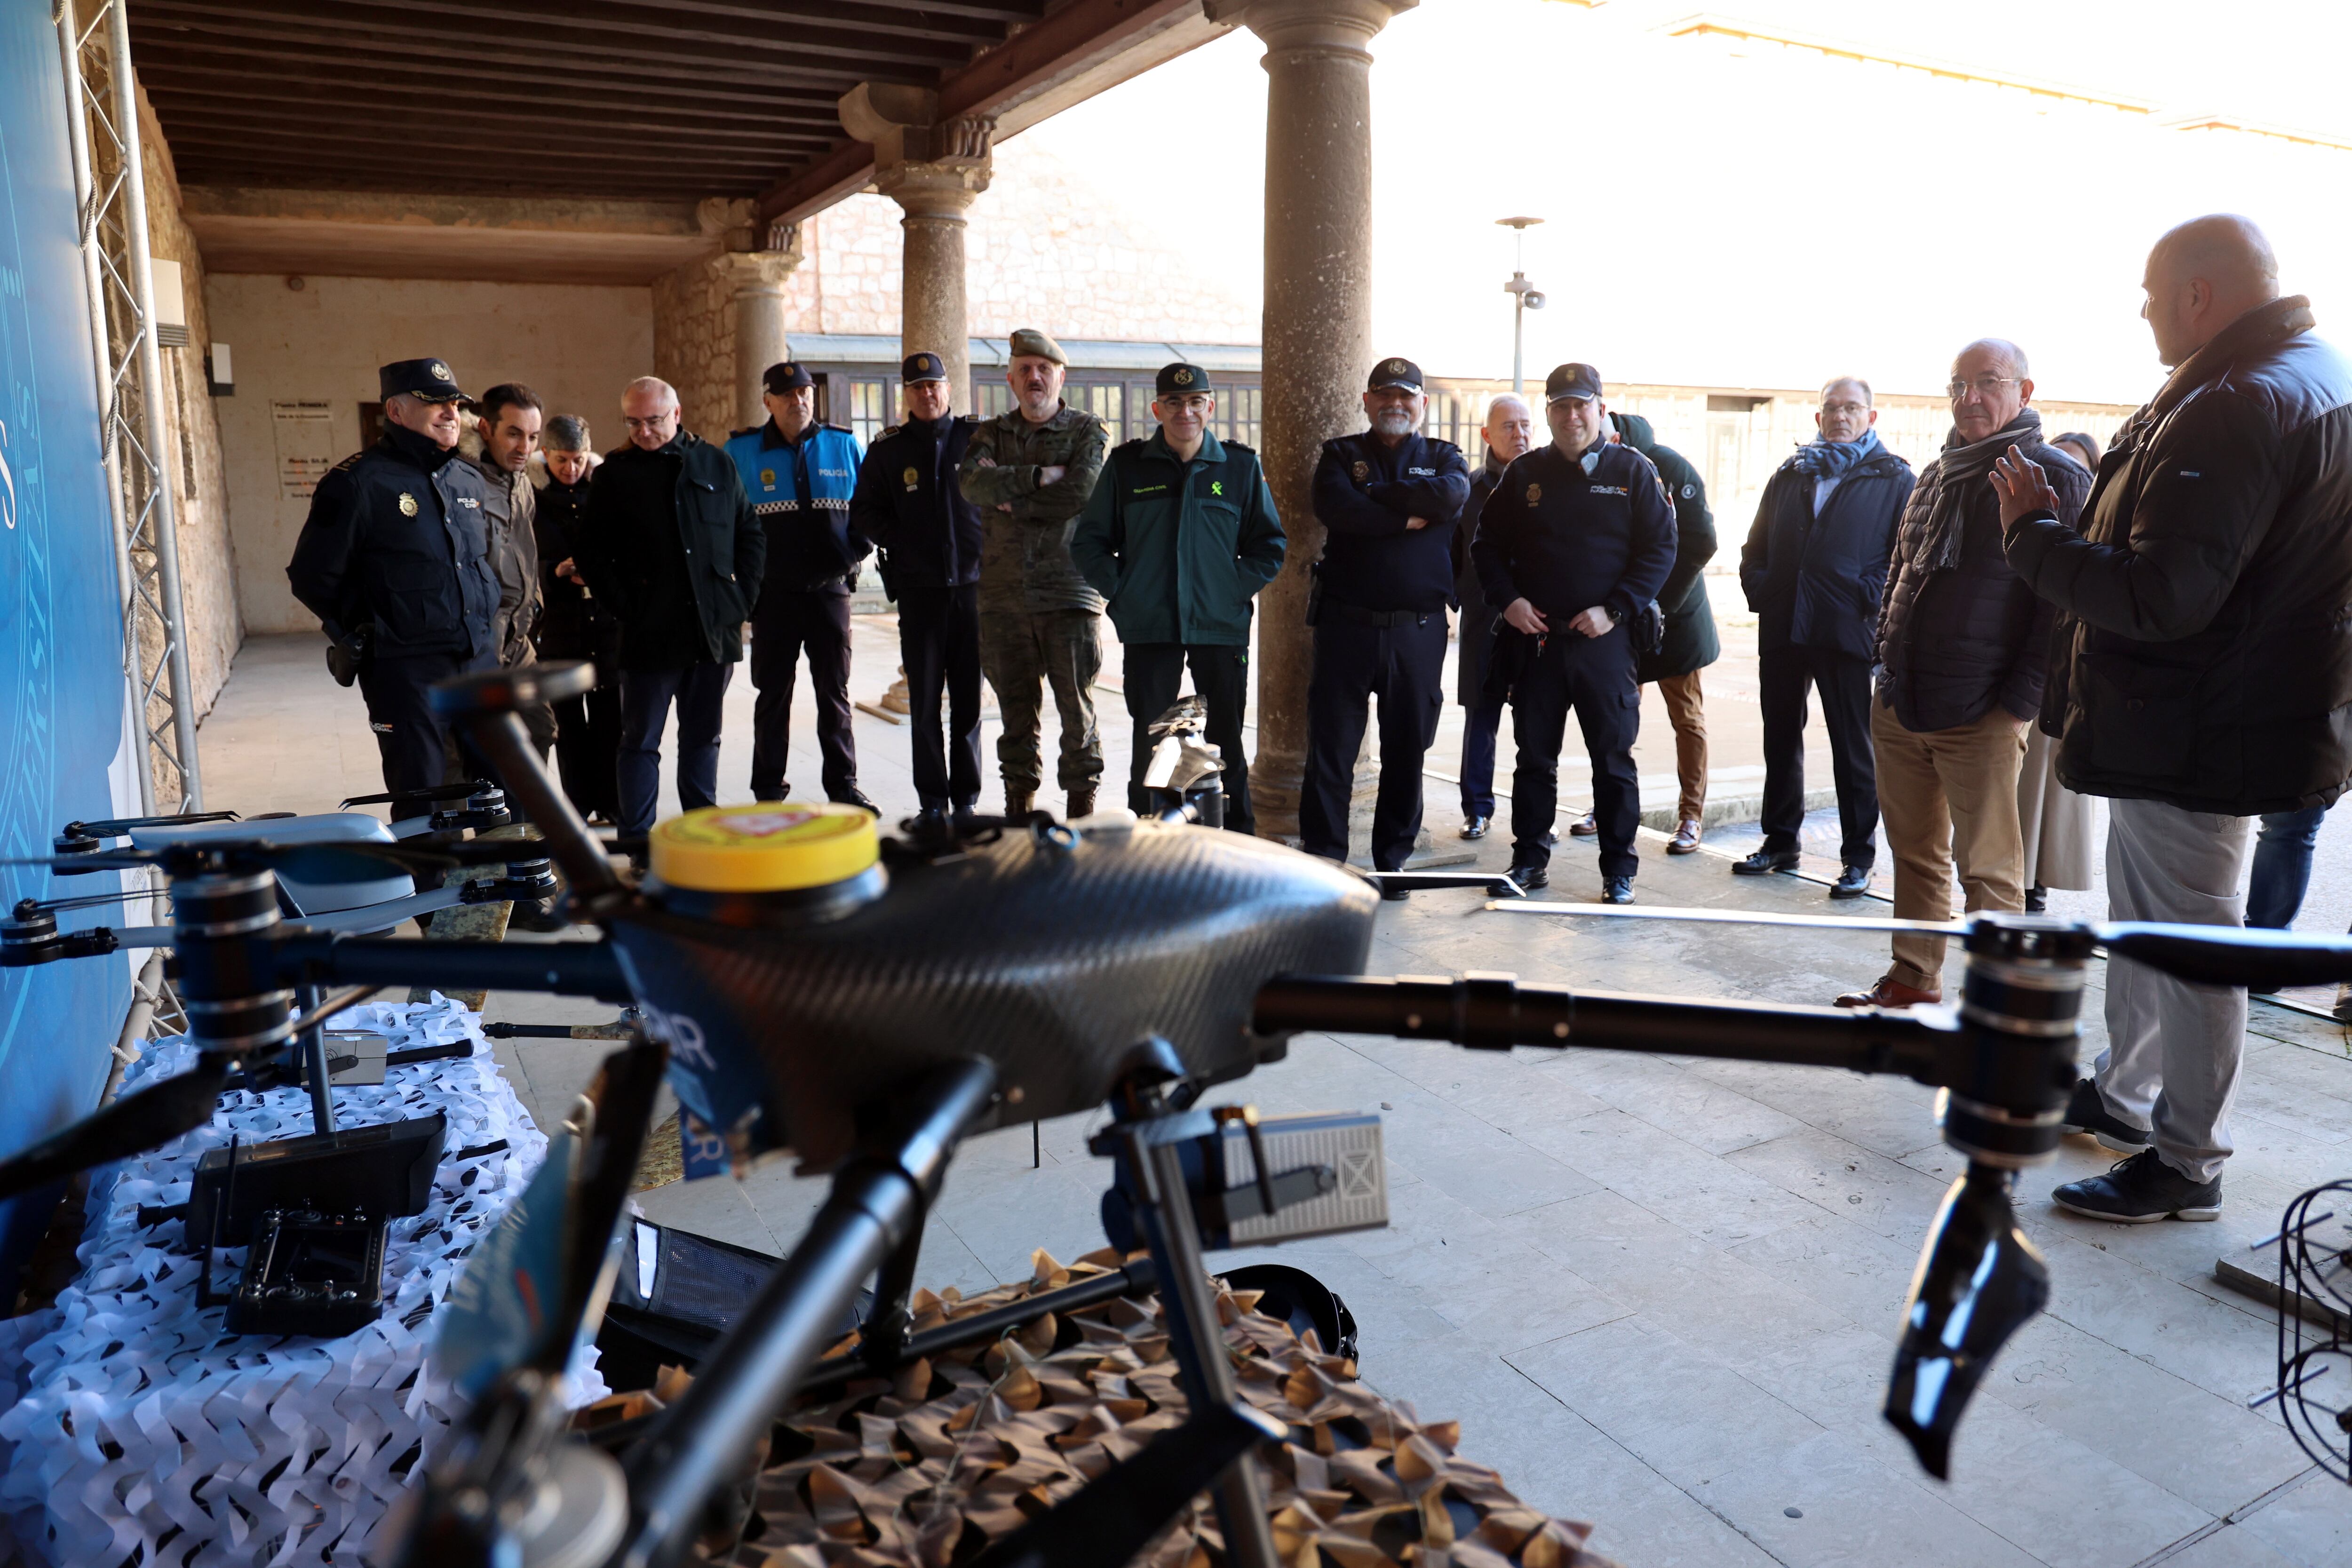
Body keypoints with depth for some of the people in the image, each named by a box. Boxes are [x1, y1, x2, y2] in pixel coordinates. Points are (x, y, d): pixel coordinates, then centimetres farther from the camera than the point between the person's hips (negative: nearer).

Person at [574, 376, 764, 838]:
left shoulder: (718, 465, 9)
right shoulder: (615, 474, 4)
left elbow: (751, 536, 12)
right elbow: (592, 553, 3)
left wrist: (743, 597, 2)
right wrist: (625, 607, -7)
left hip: (715, 628, 2)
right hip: (649, 634, -2)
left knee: (703, 736, 12)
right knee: (641, 741, 3)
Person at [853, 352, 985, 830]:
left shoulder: (977, 437, 5)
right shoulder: (887, 449, 8)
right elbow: (863, 512, 13)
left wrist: (989, 545, -2)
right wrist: (900, 540, 0)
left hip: (974, 583, 0)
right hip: (919, 589, 1)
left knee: (969, 696, 3)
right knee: (924, 699, 1)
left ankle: (966, 797, 12)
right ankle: (932, 800, 9)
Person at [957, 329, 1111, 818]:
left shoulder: (1088, 431, 5)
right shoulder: (990, 434, 15)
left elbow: (1079, 494, -13)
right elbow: (971, 481, -6)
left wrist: (1008, 498, -6)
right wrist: (1037, 477, -12)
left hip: (1069, 590, -3)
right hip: (1004, 594, 3)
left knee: (1077, 705, -2)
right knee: (1017, 707, 9)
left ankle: (1082, 805, 7)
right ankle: (1019, 801, 19)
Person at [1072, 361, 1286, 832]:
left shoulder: (1241, 465, 6)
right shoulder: (1127, 465, 6)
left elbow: (1270, 545, 11)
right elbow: (1089, 541, 11)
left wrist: (1237, 590, -1)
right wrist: (1120, 594, 0)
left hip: (1221, 628, 0)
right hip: (1149, 629, 0)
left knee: (1225, 742, 5)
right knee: (1149, 743, 4)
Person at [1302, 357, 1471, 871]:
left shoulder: (1443, 457, 14)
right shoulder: (1341, 454, 10)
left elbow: (1452, 494, -11)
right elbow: (1334, 508, -11)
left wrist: (1373, 495, -8)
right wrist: (1408, 518, -10)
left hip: (1419, 630, 1)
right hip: (1347, 623, -1)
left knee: (1407, 750, 7)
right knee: (1330, 747, -1)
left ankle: (1392, 861, 18)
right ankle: (1322, 859, 7)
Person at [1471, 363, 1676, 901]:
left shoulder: (1633, 471, 2)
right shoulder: (1525, 474, 9)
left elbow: (1660, 548, -1)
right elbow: (1488, 544, 13)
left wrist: (1615, 610, -11)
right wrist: (1508, 599, -4)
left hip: (1605, 640, -2)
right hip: (1535, 638, 3)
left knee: (1613, 758, 2)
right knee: (1534, 756, 9)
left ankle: (1618, 871, 11)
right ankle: (1529, 859, 19)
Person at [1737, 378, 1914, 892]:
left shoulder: (1894, 480, 5)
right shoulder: (1789, 476, 16)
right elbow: (1756, 546, 19)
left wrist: (1872, 599, -13)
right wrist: (1759, 590, 4)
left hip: (1847, 632, -4)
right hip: (1782, 629, 4)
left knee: (1853, 748, 2)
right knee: (1780, 738, 11)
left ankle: (1858, 858, 9)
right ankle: (1780, 841, 23)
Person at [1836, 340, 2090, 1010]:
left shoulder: (2056, 480, -6)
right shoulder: (1935, 476, 15)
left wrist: (2020, 702, -15)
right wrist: (1889, 657, 14)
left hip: (1981, 718, -6)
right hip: (1899, 705, 7)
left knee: (1987, 867, 0)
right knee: (1914, 851, 14)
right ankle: (1912, 979, 25)